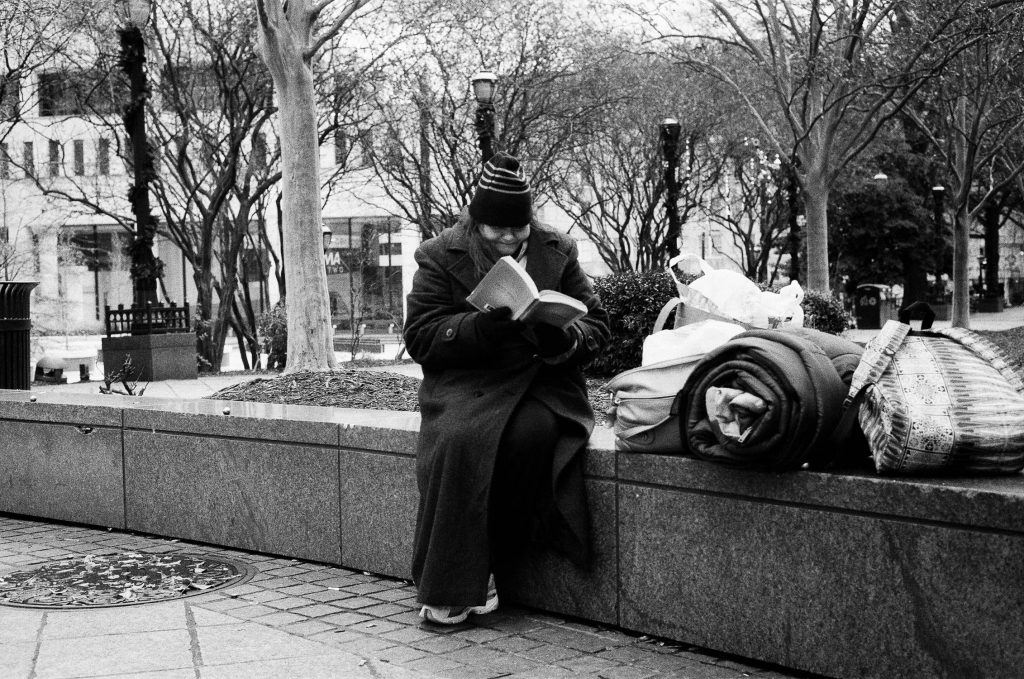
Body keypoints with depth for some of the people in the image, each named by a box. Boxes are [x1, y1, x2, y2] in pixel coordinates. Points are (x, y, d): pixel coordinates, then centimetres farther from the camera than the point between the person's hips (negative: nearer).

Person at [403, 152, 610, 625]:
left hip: (541, 384, 1)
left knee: (531, 434, -32)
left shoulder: (557, 253, 10)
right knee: (459, 440, -33)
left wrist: (565, 341, -16)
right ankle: (447, 587, -23)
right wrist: (481, 327, -21)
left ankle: (484, 567, -17)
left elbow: (597, 325, 9)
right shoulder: (440, 257, 4)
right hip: (467, 385, -1)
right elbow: (419, 337, -3)